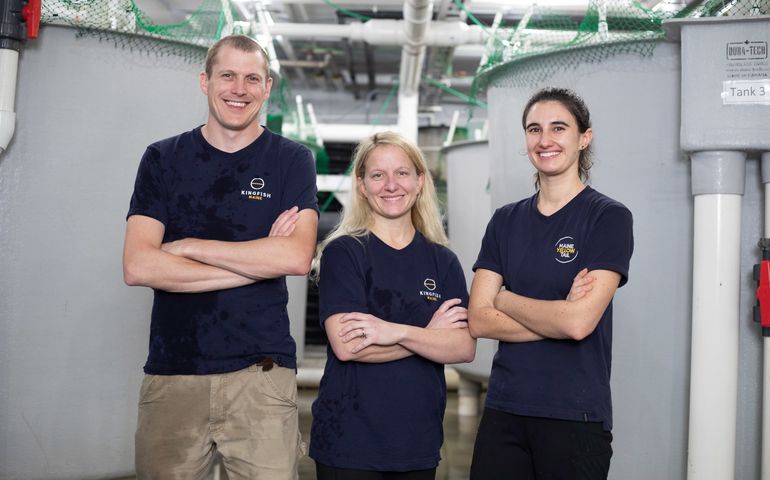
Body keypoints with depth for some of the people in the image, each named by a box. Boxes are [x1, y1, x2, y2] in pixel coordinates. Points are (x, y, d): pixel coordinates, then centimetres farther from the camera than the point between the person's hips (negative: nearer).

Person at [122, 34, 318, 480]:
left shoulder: (292, 160, 5)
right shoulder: (163, 159, 7)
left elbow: (298, 256, -11)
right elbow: (138, 266, -6)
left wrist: (187, 246, -9)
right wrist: (259, 261, -8)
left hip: (261, 372, -1)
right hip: (172, 372, 1)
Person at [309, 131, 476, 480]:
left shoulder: (443, 261, 6)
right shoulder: (342, 252, -6)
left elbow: (464, 348, -6)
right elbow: (346, 346, -17)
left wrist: (396, 331, -21)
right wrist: (429, 334, -12)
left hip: (419, 441, 4)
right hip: (348, 440, -4)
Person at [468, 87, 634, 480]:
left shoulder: (608, 217, -6)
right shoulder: (506, 221, 8)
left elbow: (579, 322, -17)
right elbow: (477, 321, -2)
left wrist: (505, 300, -4)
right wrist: (559, 316, -12)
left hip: (575, 416, -4)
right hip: (504, 410, 4)